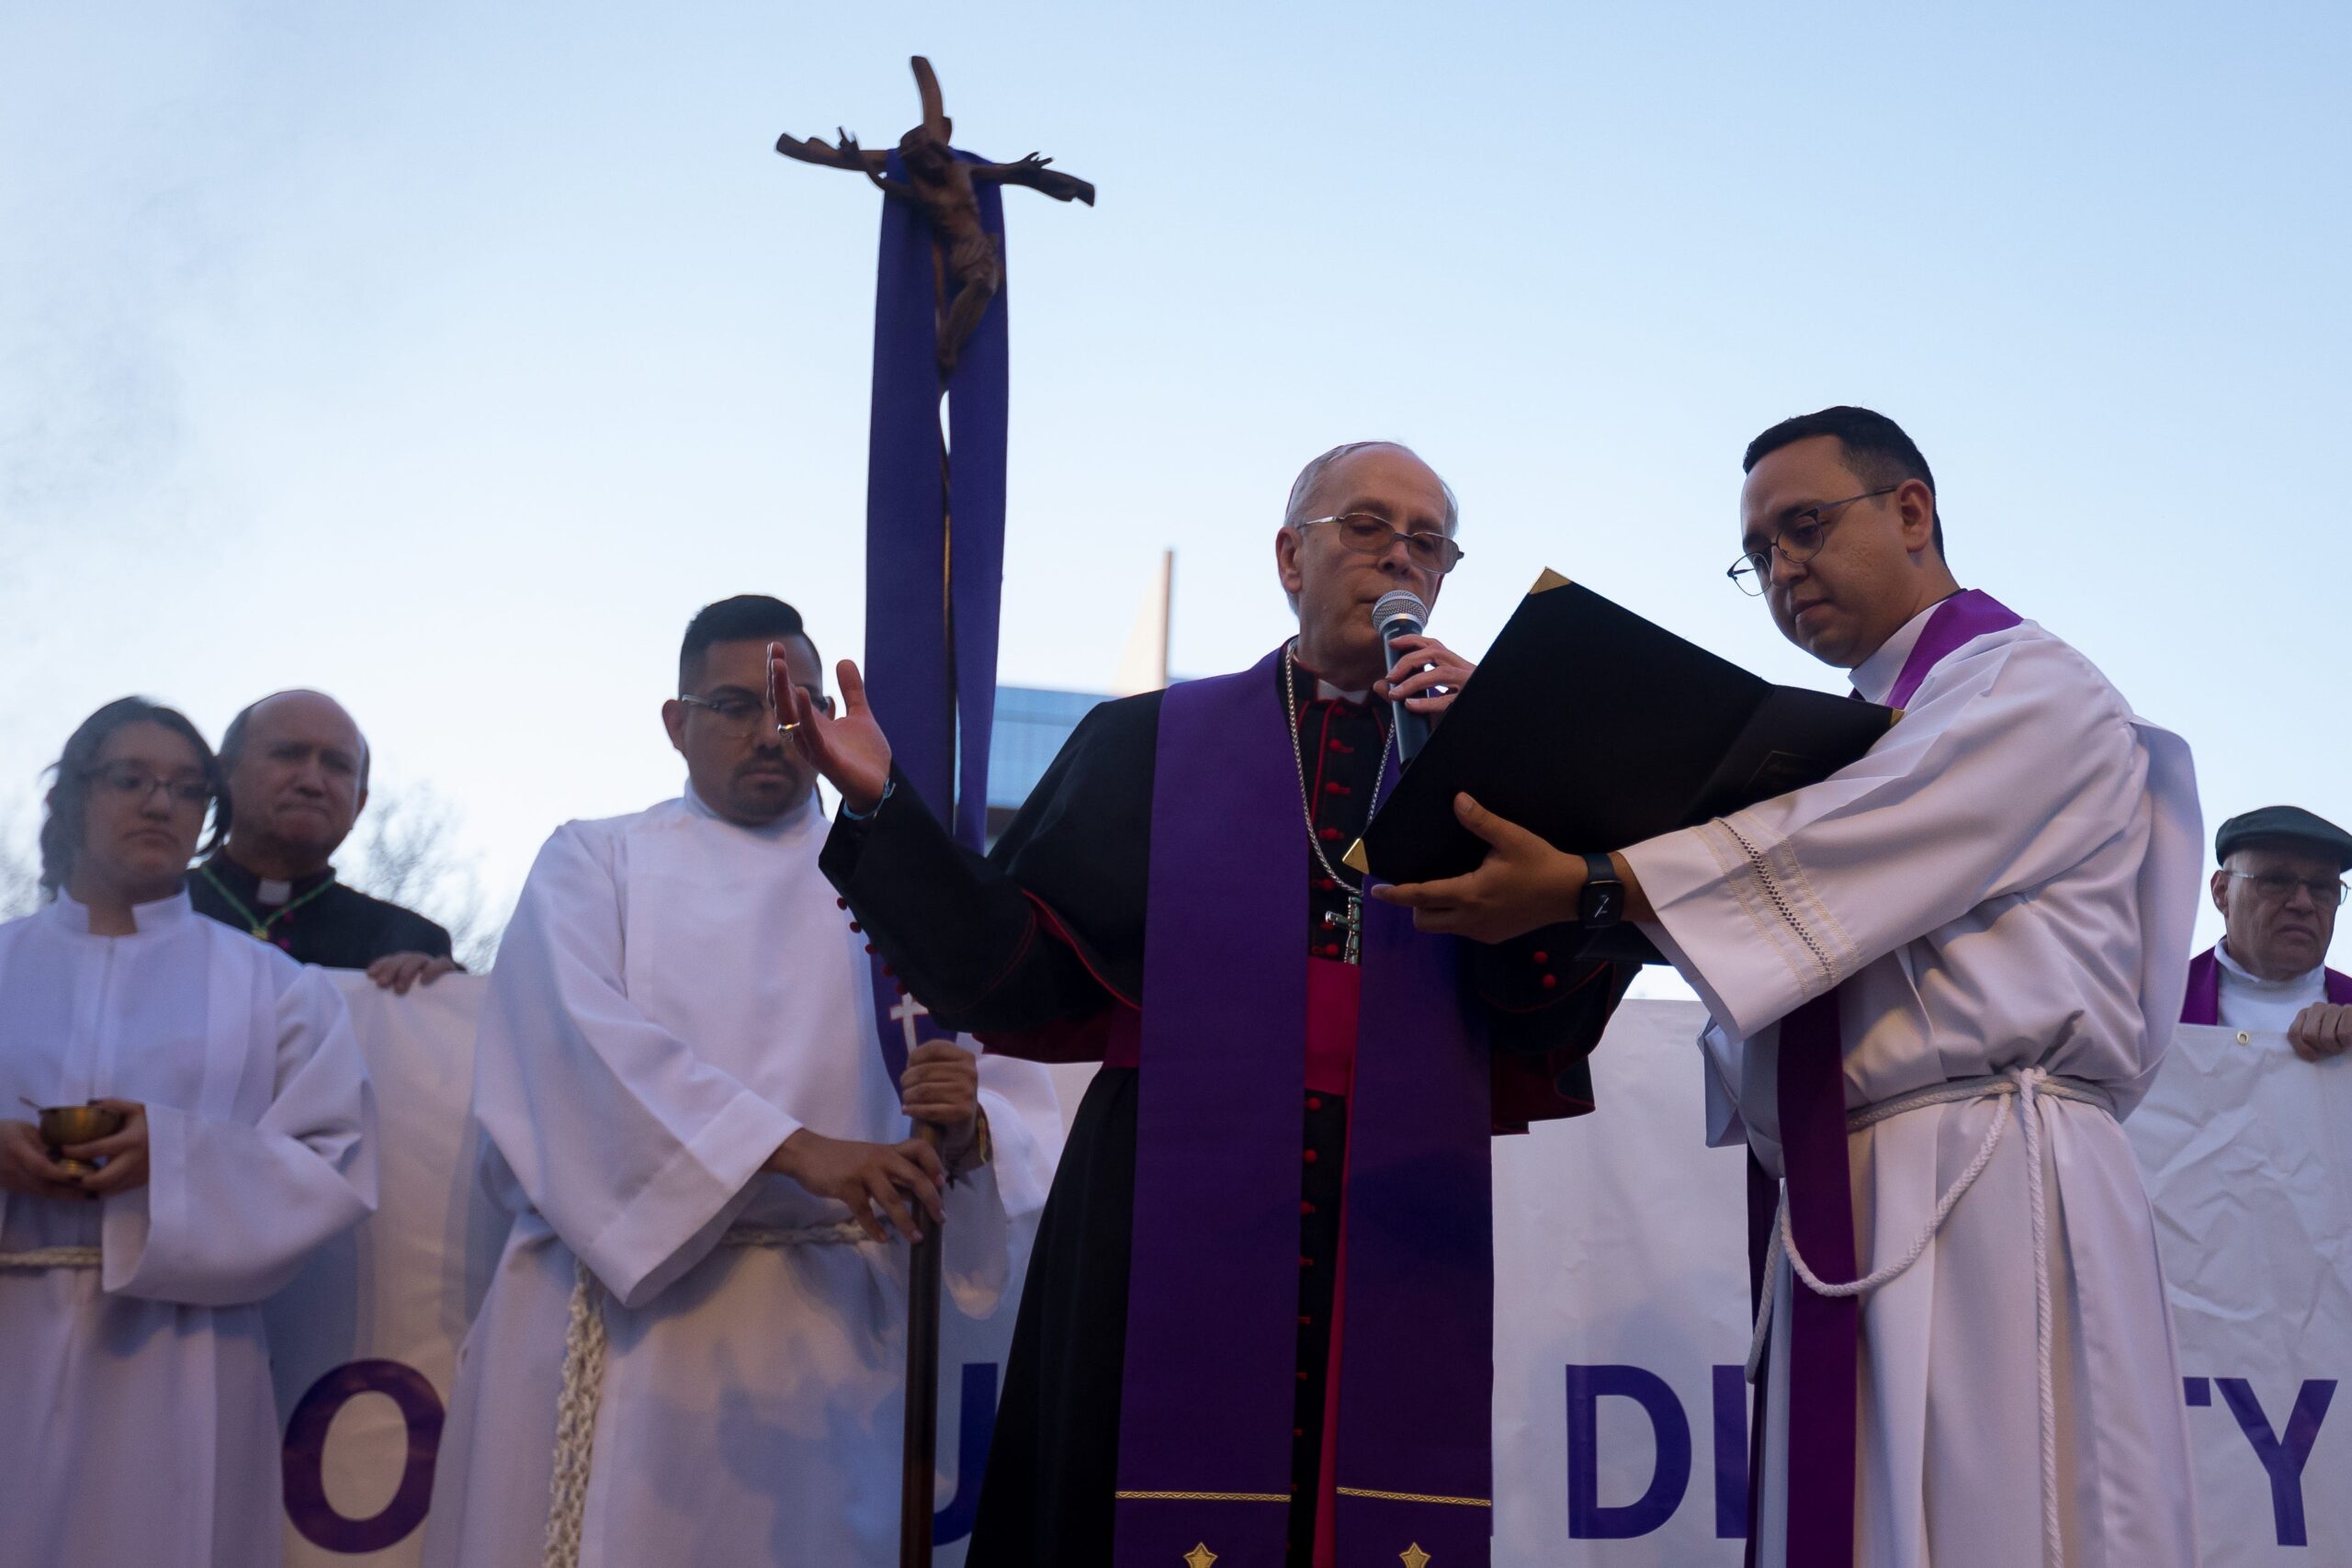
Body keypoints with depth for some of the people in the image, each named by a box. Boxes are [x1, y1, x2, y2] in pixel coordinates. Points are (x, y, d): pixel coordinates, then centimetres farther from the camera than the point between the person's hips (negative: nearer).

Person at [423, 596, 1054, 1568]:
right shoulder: (596, 861, 9)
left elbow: (1002, 1084, 5)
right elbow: (593, 1044, -9)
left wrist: (964, 1130, -20)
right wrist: (797, 1148, -20)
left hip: (823, 1318, 1)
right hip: (630, 1302, -1)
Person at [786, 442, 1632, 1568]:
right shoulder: (1143, 745, 12)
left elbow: (1554, 1011, -1)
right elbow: (1021, 974, 4)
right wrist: (882, 810, -6)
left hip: (1400, 1242, 1)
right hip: (1170, 1230, -1)